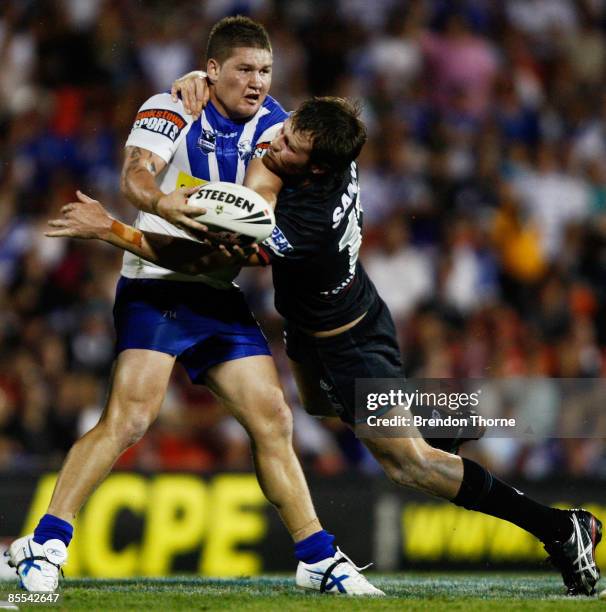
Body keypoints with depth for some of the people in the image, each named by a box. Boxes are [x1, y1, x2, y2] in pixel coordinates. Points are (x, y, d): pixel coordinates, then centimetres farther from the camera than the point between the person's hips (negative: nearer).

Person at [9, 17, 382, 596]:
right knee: (129, 417, -21)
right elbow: (134, 175, -23)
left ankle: (317, 559, 13)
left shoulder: (271, 125, 8)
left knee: (273, 421, 4)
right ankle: (45, 544, -15)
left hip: (220, 297, 6)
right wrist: (163, 203, -46)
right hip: (155, 285, -6)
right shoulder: (170, 110, -7)